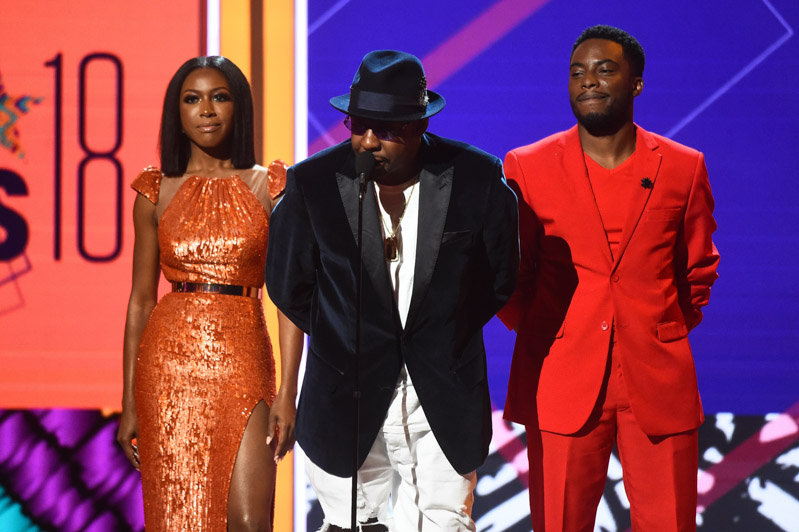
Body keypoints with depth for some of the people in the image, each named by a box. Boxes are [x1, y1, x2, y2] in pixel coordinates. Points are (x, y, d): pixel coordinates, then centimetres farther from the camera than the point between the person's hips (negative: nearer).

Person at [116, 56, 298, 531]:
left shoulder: (268, 188, 4)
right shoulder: (157, 191, 7)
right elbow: (141, 300, 9)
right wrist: (129, 404, 6)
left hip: (242, 362, -1)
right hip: (168, 364, 1)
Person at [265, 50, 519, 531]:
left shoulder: (477, 179, -9)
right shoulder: (313, 183, -10)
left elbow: (500, 281, 7)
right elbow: (288, 287, 6)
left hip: (445, 408, 0)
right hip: (348, 406, 0)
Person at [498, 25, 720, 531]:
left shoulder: (683, 168, 6)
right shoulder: (528, 167, 4)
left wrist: (670, 333, 13)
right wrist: (534, 336, 10)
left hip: (660, 386, 1)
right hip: (561, 385, -1)